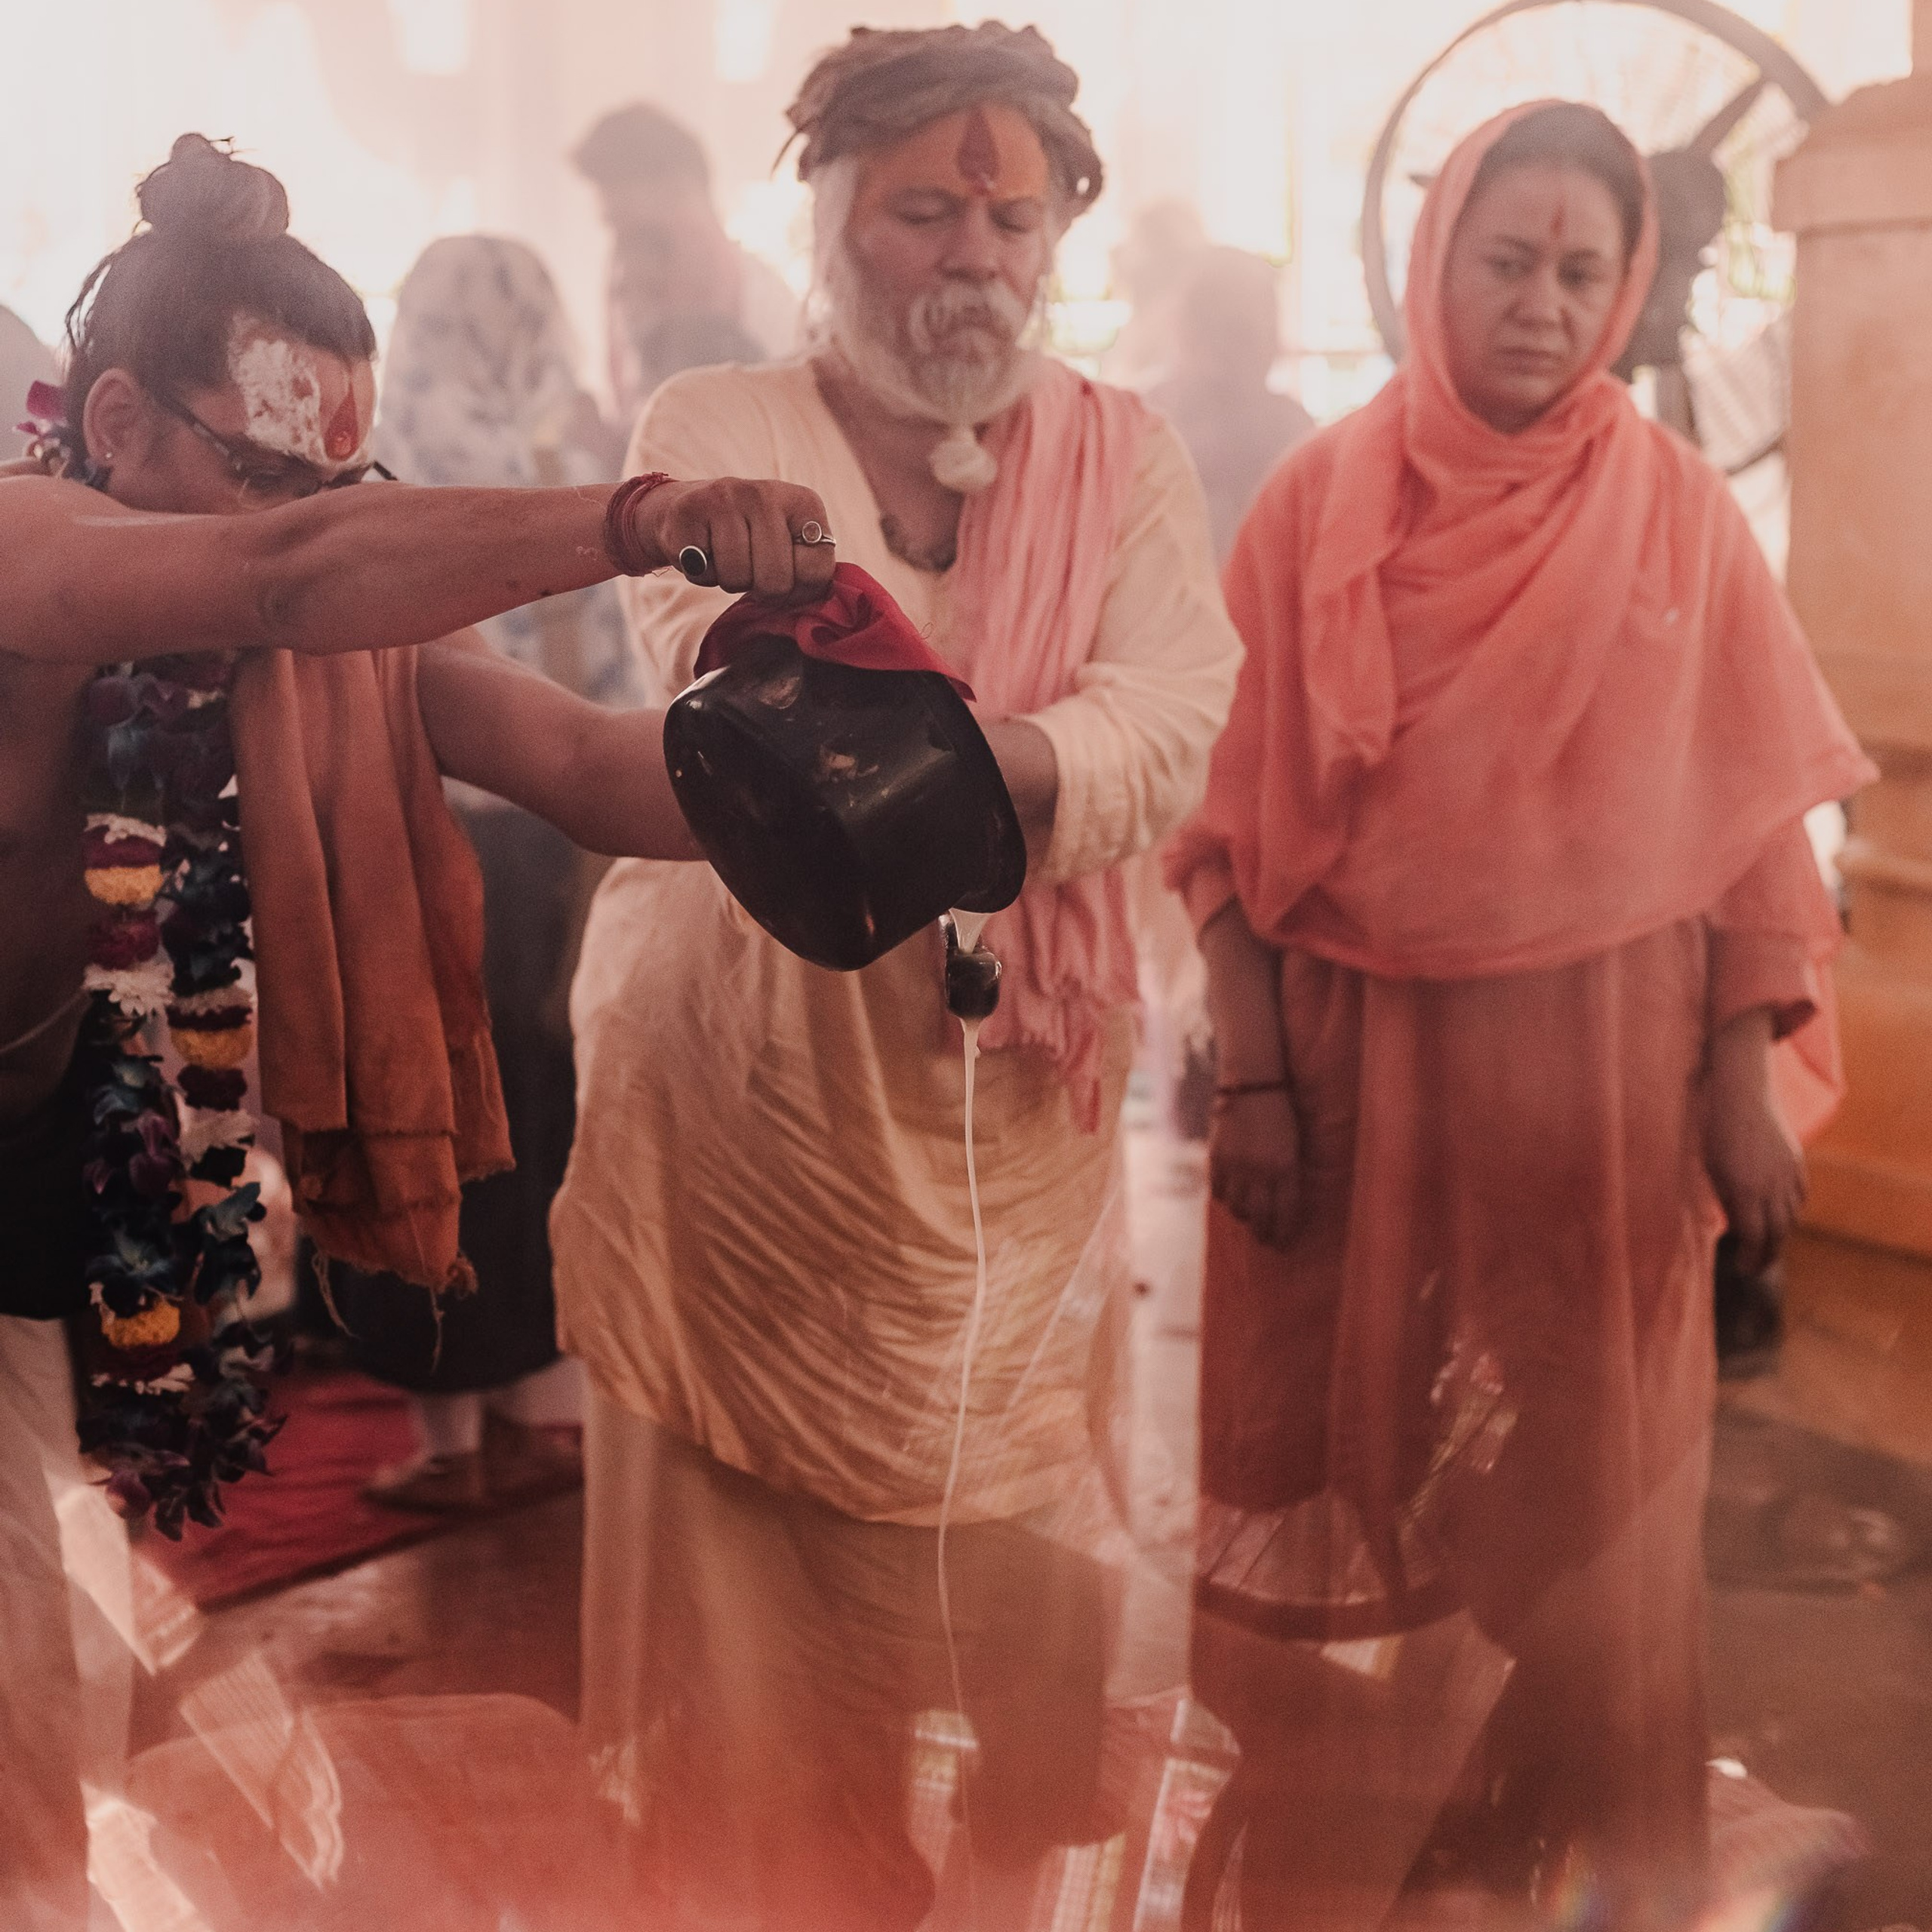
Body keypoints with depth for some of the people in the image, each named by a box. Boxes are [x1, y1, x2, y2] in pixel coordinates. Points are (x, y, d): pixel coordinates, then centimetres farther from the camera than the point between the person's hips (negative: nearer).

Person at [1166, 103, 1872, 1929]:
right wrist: (1251, 1076, -7)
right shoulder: (1317, 501, -1)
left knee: (1580, 1483, 10)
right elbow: (1235, 816, -2)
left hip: (1596, 1065, 0)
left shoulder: (1677, 510, 0)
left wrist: (1744, 1087, -6)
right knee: (1350, 1470, 11)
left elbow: (1752, 815, -1)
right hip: (1355, 1058, 0)